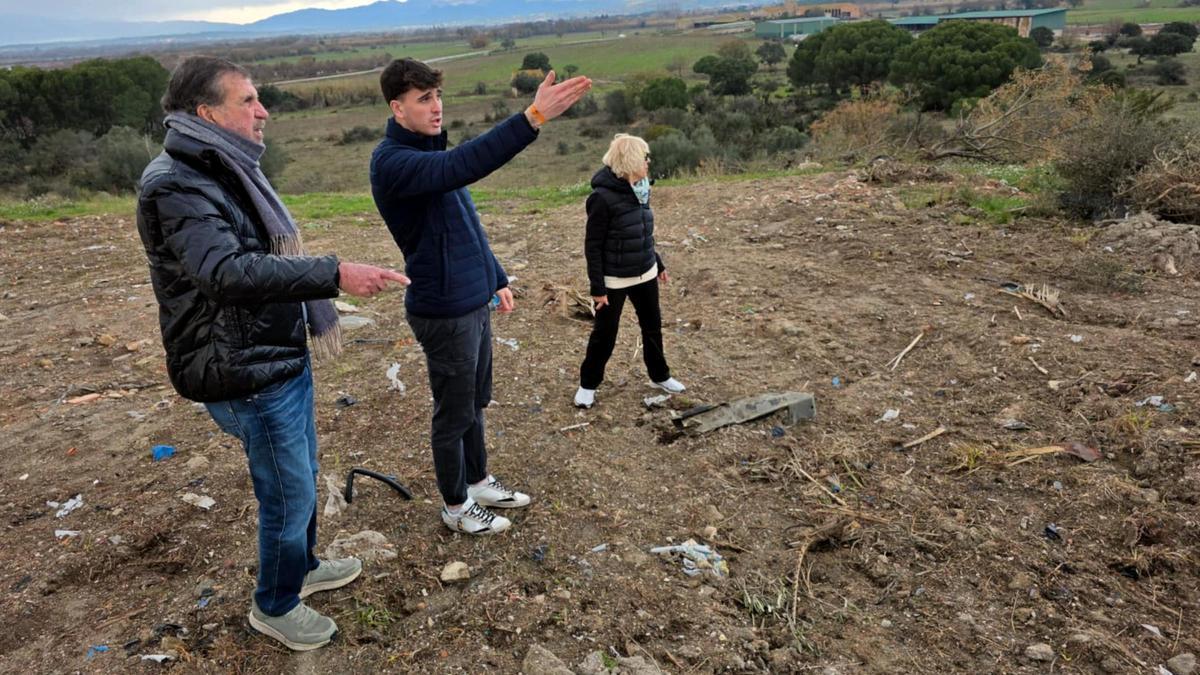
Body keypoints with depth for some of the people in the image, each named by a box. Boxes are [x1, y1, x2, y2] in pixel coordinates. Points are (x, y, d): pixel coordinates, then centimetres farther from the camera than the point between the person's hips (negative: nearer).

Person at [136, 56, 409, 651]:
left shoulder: (223, 171, 10)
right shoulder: (176, 186, -21)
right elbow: (228, 271, -37)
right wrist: (336, 275, -43)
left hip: (282, 357, 10)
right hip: (248, 376, -9)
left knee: (302, 476, 24)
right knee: (290, 495, 5)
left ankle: (302, 567, 46)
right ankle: (274, 606, 29)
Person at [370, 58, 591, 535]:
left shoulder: (430, 151, 10)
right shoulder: (392, 161, -21)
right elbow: (461, 165, -39)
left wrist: (497, 278, 20)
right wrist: (533, 117, -47)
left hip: (474, 302, 9)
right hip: (443, 312, -9)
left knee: (475, 404, 22)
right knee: (454, 414, 7)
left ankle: (478, 482, 40)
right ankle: (456, 507, 27)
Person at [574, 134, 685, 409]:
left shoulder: (638, 189, 3)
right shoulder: (603, 197, -20)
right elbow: (593, 245, -17)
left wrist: (659, 264, 19)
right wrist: (597, 287, -17)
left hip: (645, 274, 7)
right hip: (615, 280, -7)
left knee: (652, 325, 18)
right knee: (605, 333, 6)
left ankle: (659, 376, 37)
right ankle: (588, 384, 25)